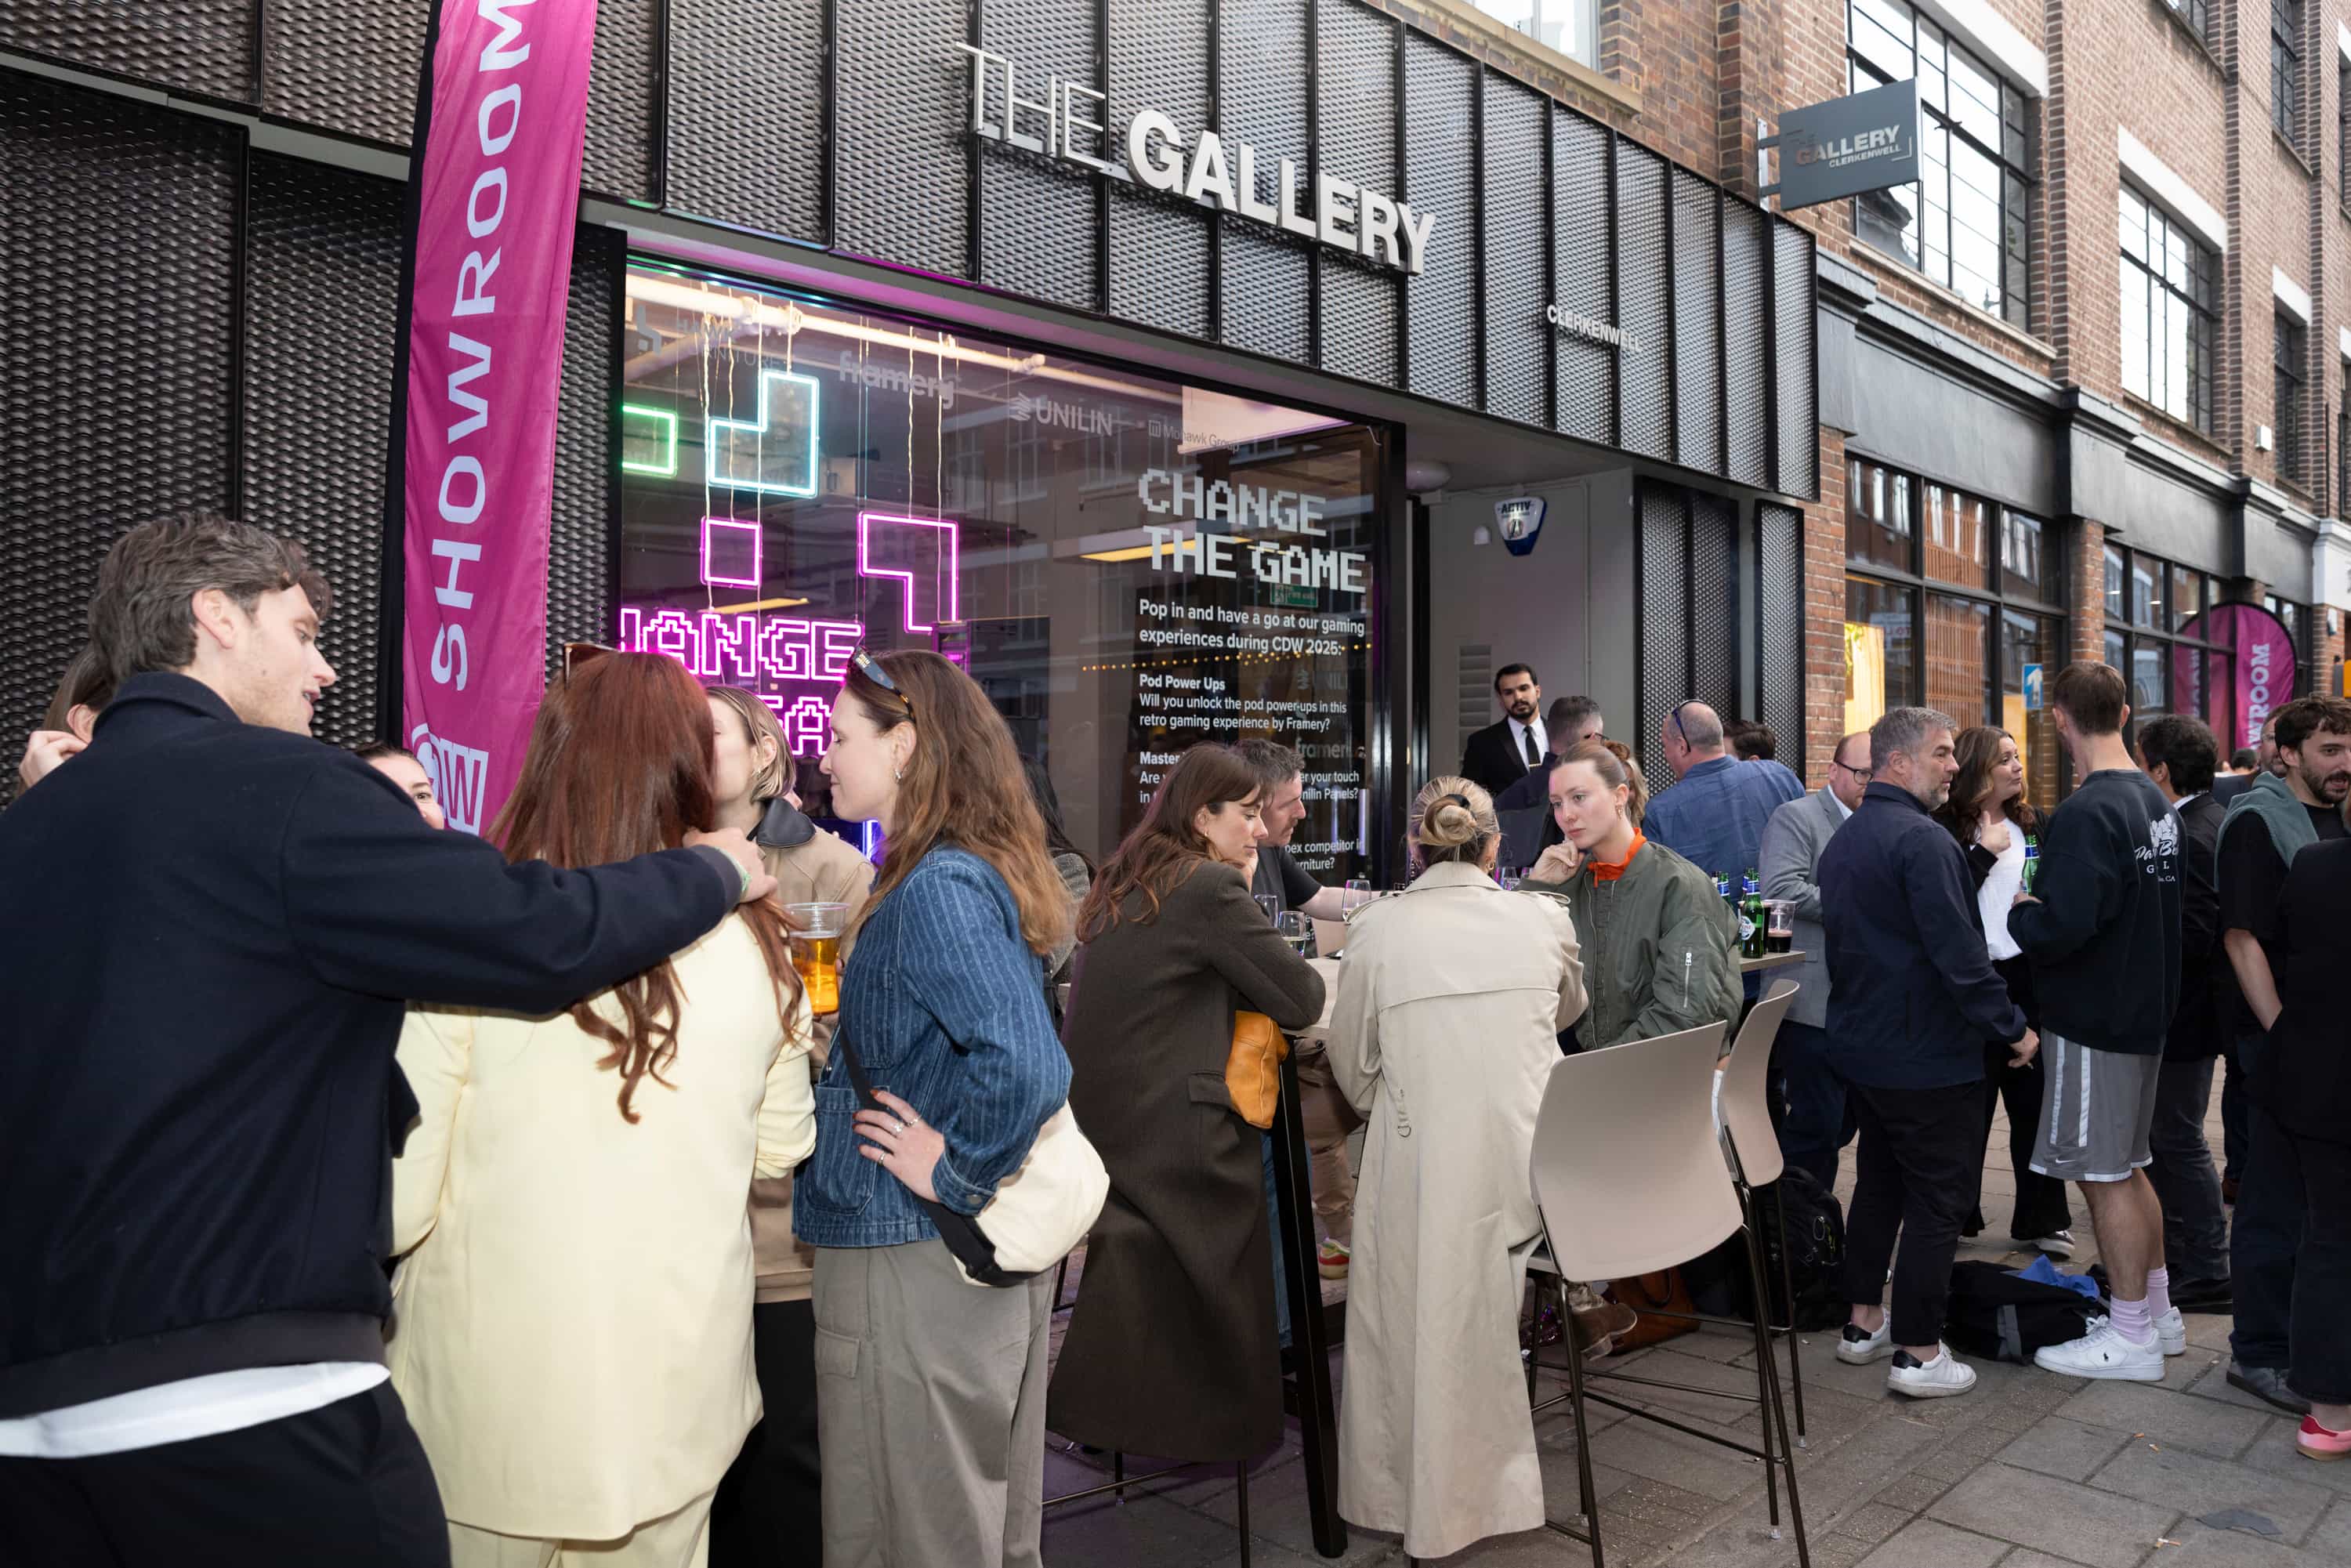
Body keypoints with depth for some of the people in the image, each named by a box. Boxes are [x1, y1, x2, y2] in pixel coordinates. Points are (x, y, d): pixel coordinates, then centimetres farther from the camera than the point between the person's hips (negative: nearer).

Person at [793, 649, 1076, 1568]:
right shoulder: (968, 873, 8)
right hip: (982, 1255, 9)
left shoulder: (939, 889, -21)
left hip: (913, 1262, -9)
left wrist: (954, 1173, -20)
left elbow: (1027, 1070, -33)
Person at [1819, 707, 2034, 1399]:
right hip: (1926, 1056, -9)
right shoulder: (1922, 841, -20)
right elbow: (1958, 952, -24)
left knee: (1878, 1181, 19)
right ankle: (1919, 1352, 7)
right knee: (1937, 1199, 1)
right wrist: (2012, 1027, -14)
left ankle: (1864, 1321, 28)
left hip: (1859, 1048, 9)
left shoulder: (1843, 840, 11)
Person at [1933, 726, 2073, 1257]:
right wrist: (1984, 853, -17)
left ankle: (2042, 1220, 22)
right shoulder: (1946, 828, -8)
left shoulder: (2030, 824, 9)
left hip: (2027, 978, 5)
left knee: (2034, 1101, 11)